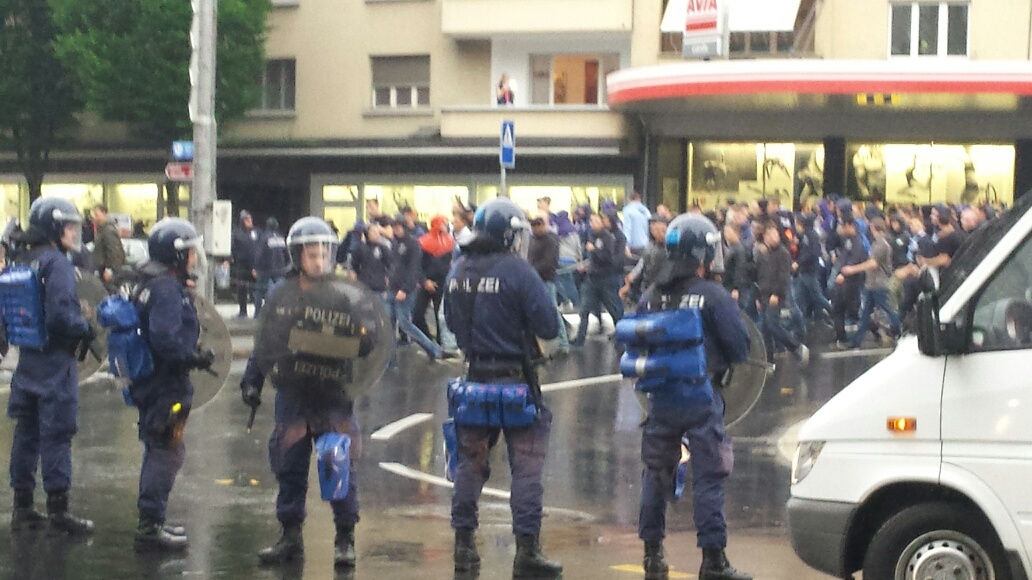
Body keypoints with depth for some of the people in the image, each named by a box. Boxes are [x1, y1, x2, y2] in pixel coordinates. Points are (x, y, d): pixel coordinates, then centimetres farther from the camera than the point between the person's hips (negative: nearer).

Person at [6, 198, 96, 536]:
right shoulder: (56, 264, -15)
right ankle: (58, 512, 1)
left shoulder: (21, 262, 9)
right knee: (56, 435, -3)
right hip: (55, 363, -8)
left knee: (26, 433, 12)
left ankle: (22, 509, 18)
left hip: (28, 359, 8)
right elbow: (60, 315, -23)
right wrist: (85, 330, -7)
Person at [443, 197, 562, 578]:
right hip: (514, 379, -6)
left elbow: (451, 322, 15)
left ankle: (464, 545, 21)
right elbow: (549, 327, -15)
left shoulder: (458, 271, 2)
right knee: (526, 464, 0)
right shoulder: (517, 272, -16)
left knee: (470, 461, 16)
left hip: (474, 376, 6)